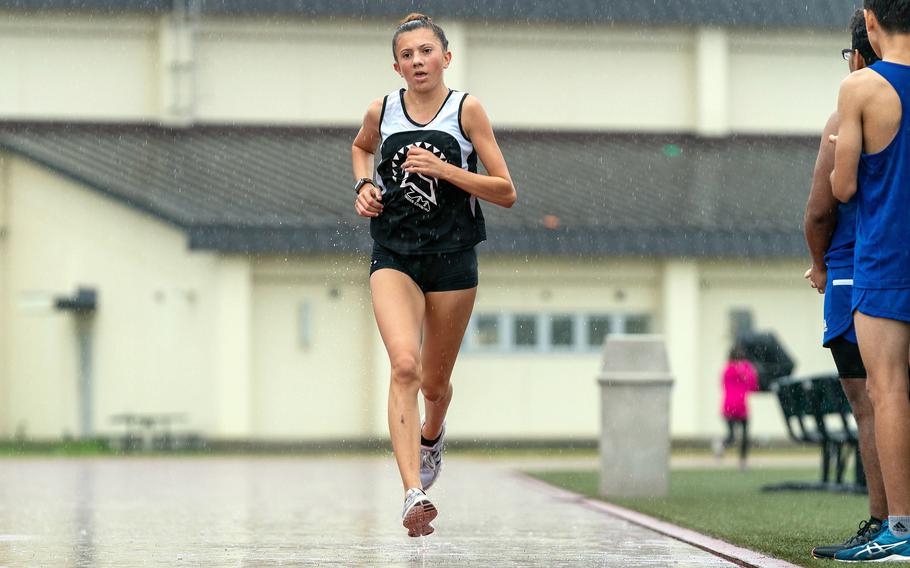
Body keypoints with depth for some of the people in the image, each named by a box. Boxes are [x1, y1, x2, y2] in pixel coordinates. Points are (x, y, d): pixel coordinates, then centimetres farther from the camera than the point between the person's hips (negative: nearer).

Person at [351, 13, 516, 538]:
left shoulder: (467, 109, -4)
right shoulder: (382, 111, 3)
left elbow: (506, 192, -6)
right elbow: (361, 146, 28)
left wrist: (444, 169, -17)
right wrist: (365, 185, 8)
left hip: (453, 258, 0)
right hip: (394, 255, 0)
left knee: (435, 381, 13)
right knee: (404, 364, -22)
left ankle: (431, 435, 51)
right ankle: (414, 493, -30)